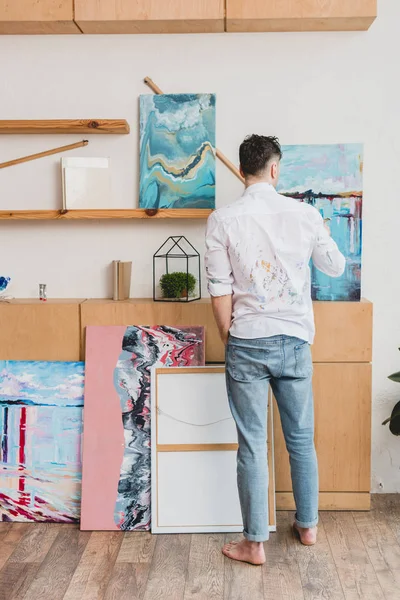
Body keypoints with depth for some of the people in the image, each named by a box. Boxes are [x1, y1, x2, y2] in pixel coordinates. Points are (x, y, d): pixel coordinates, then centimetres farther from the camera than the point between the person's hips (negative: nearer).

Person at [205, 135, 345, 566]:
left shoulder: (222, 219, -7)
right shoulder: (305, 214, -2)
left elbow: (219, 291, -7)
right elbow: (335, 268, 14)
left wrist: (229, 339, 6)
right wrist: (323, 235, 33)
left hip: (248, 344, -2)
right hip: (294, 342, 2)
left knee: (252, 446, 6)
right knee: (301, 439, 17)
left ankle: (254, 543, 15)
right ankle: (307, 525, 34)